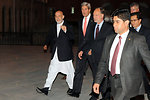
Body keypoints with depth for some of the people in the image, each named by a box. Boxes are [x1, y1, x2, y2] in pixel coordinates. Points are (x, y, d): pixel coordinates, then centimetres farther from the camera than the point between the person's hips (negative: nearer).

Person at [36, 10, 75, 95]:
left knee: (69, 71, 7)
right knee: (52, 70, 4)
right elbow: (50, 36, 19)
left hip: (65, 54, -5)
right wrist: (46, 44, 3)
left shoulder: (68, 26, -6)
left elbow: (72, 38, -16)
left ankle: (71, 88, 24)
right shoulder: (54, 26, 11)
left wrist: (66, 31, -31)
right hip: (55, 54, 5)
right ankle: (46, 88, 6)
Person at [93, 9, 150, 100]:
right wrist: (97, 81, 4)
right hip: (114, 82, 5)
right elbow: (104, 62, 11)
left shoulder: (138, 40, -7)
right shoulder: (109, 39, 10)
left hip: (129, 83, -5)